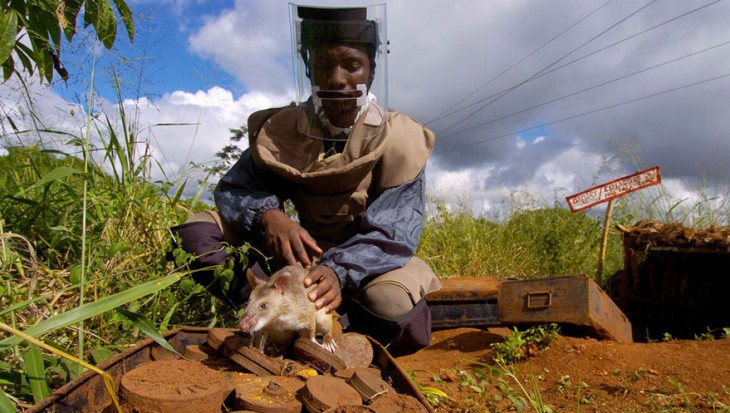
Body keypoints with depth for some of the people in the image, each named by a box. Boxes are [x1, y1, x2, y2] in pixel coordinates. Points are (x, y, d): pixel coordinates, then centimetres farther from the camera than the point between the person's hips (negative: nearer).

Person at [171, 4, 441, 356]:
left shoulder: (398, 140, -15)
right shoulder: (280, 130, -5)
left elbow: (392, 233, -23)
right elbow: (231, 190, -5)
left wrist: (340, 271, -43)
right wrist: (266, 214, -30)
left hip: (371, 261, -2)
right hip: (307, 253, 3)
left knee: (394, 305, -38)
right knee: (195, 231, -12)